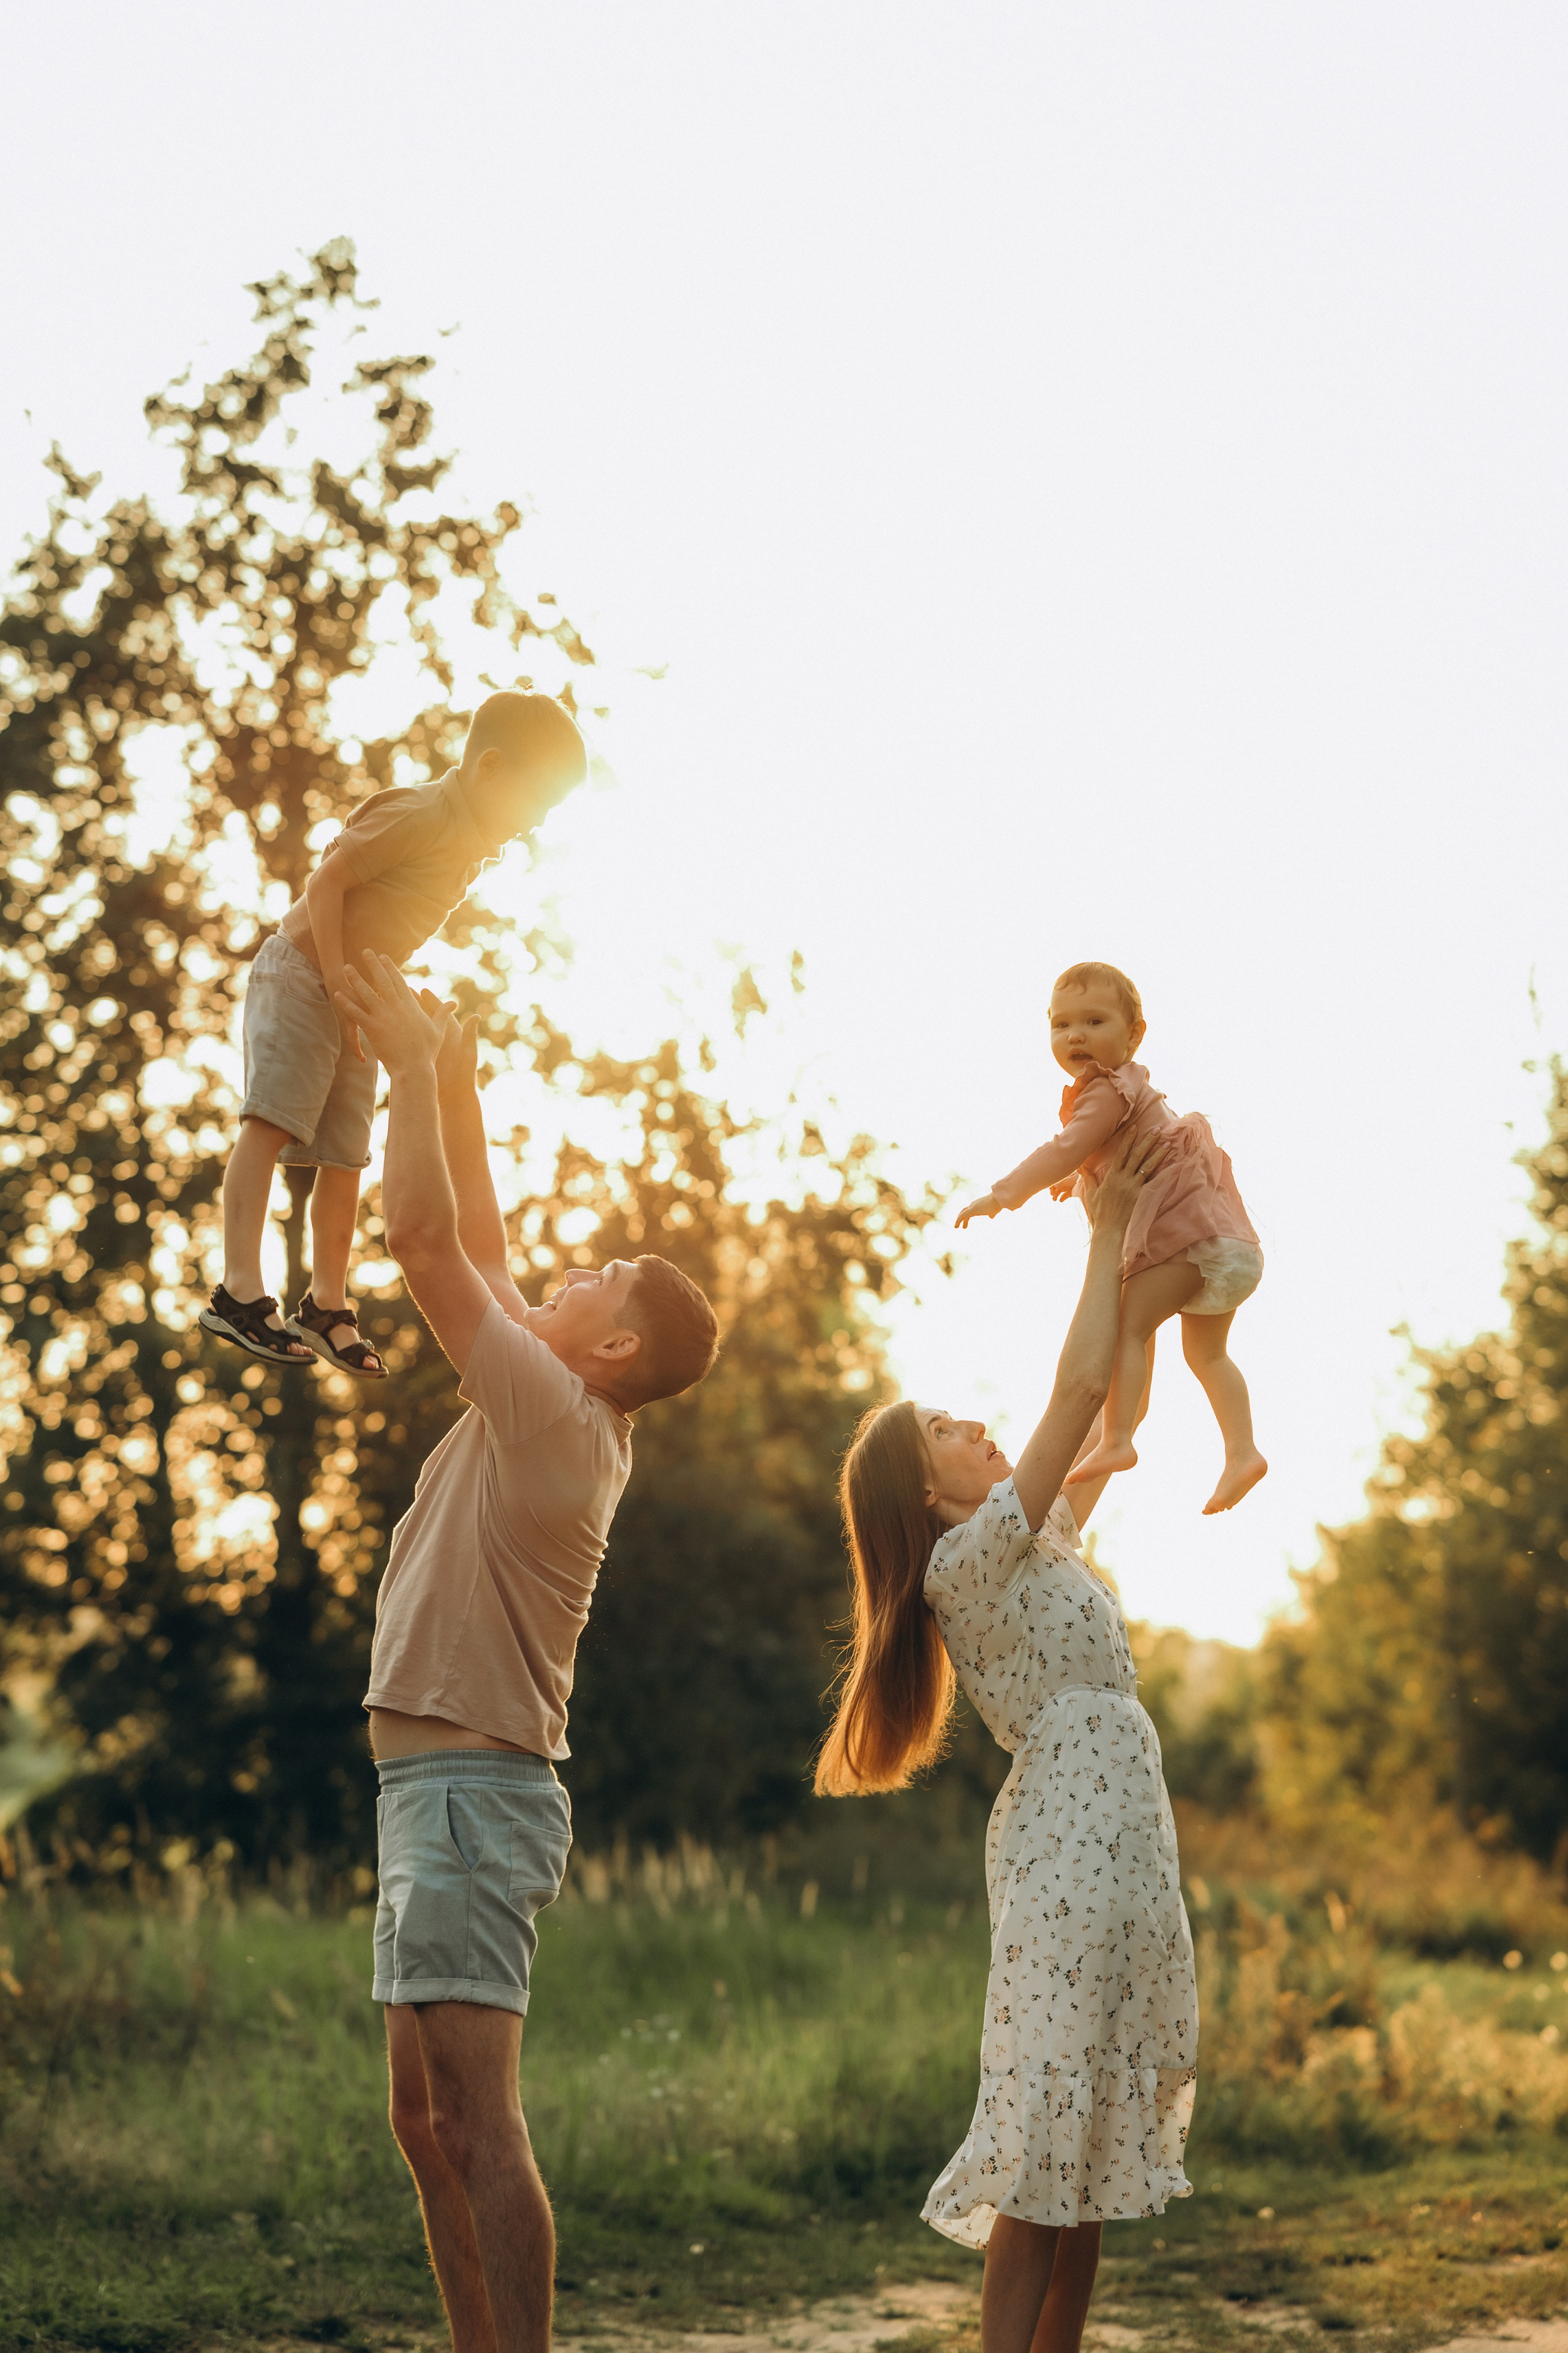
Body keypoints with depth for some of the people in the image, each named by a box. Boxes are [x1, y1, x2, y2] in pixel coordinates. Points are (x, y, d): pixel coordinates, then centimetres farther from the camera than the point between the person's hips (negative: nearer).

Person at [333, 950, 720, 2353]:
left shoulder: (555, 1413, -12)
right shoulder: (553, 1416, 13)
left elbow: (426, 1240, -15)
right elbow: (472, 1241, 21)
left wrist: (416, 1060, -7)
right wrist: (451, 1079, 20)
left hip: (471, 1790, -10)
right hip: (446, 1791, 10)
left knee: (476, 2121, -13)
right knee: (429, 2122, 12)